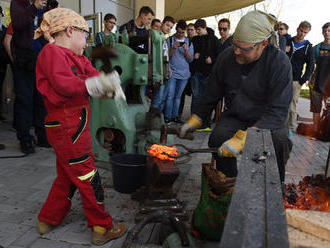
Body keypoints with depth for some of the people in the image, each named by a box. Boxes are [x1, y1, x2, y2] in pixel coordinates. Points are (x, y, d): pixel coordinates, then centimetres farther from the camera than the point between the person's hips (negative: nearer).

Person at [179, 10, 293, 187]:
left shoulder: (279, 62, -19)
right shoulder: (226, 57, -6)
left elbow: (277, 111, -26)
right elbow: (211, 95, 7)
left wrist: (243, 137, -37)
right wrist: (195, 119, -2)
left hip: (269, 121, -2)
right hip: (235, 117, 3)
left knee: (278, 143, -33)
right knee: (217, 138, -27)